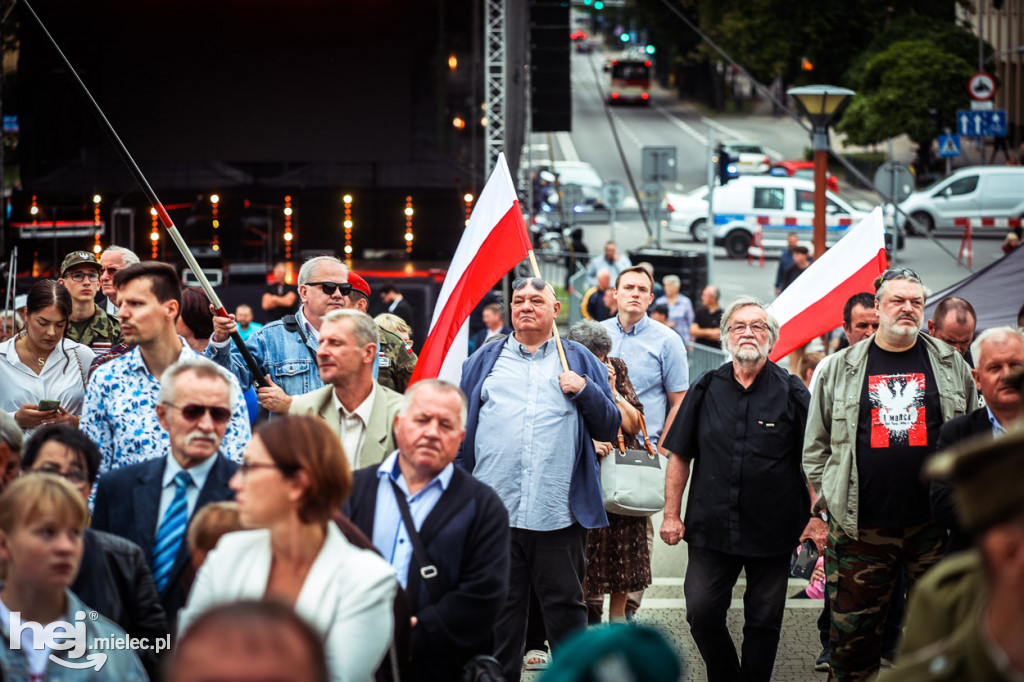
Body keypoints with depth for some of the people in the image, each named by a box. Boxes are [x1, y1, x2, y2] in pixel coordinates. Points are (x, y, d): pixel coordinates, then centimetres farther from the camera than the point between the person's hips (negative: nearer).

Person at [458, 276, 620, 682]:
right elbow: (461, 429, 14)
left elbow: (610, 428, 11)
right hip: (494, 508, 1)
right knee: (500, 608, 6)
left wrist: (585, 390, -6)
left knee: (564, 606, 1)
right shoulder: (484, 361, 15)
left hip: (557, 511, -1)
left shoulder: (578, 360, 12)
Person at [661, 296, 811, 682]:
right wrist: (671, 514, 6)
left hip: (772, 532, -1)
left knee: (764, 621, 5)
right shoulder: (706, 389, 5)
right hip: (710, 529, 2)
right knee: (702, 613, -2)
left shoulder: (791, 392, 0)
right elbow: (680, 455, 10)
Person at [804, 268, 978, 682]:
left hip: (934, 523, 0)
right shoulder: (841, 368, 7)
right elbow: (816, 443, 12)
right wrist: (828, 497, 4)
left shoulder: (951, 365, 8)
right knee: (853, 630, 2)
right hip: (861, 526, 0)